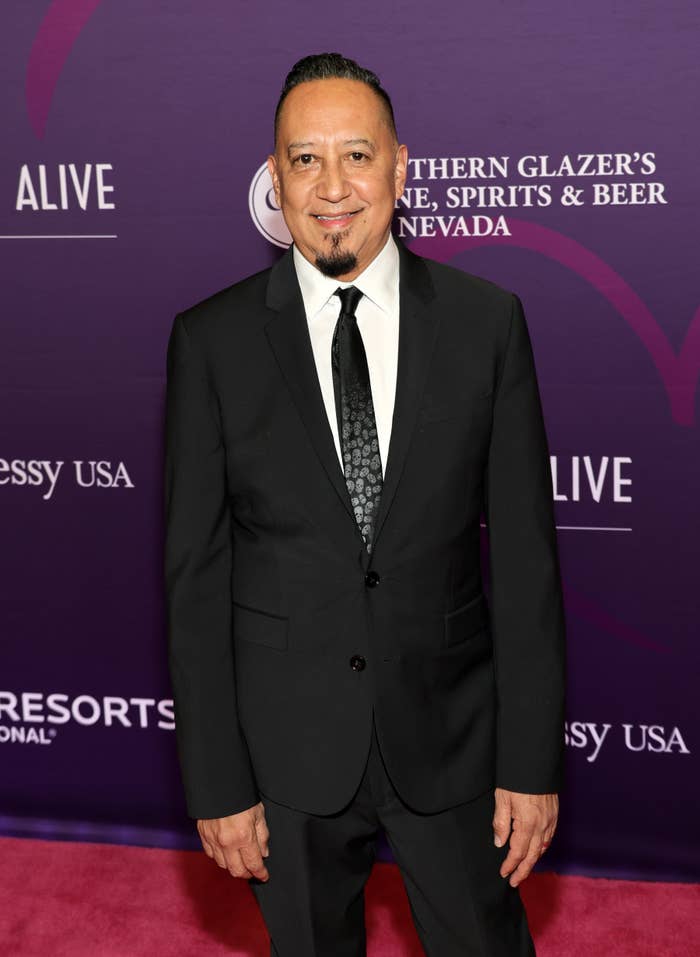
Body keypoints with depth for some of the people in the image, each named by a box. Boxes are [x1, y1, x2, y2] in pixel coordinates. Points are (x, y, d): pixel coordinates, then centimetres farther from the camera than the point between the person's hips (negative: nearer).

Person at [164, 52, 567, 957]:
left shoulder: (487, 321, -4)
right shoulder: (210, 340, -6)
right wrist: (217, 784, -5)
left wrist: (534, 761, -4)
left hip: (453, 742, 1)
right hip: (287, 750, 0)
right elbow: (195, 574, -5)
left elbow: (525, 552, -3)